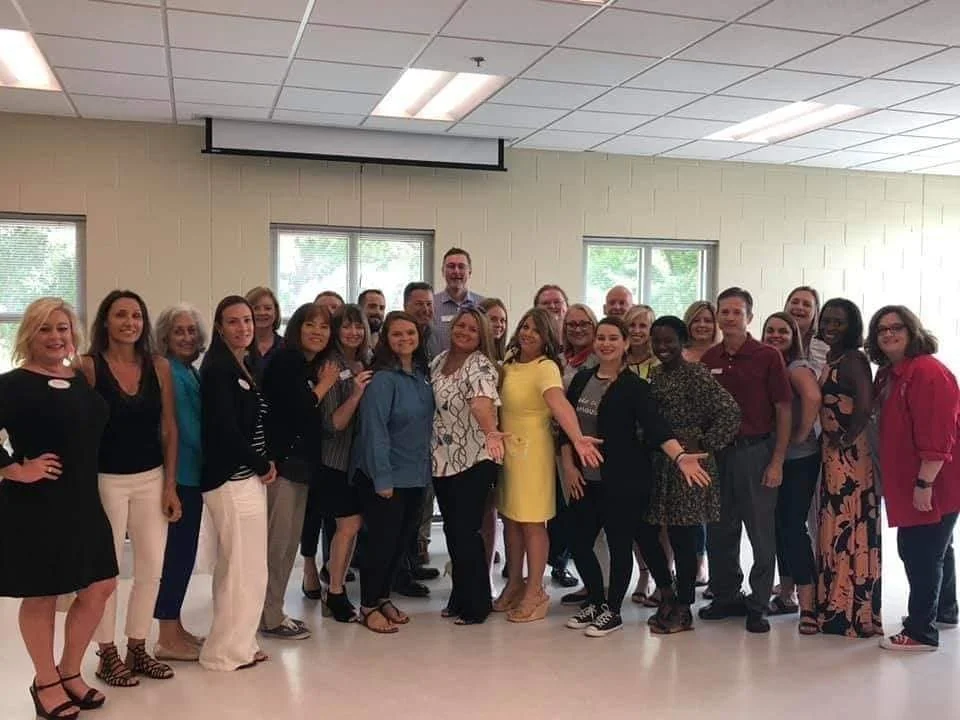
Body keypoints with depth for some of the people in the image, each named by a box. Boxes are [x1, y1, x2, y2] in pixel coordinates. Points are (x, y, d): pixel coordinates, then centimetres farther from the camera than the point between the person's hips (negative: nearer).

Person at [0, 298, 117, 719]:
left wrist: (90, 482, 12)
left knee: (99, 588, 11)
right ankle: (46, 683, 26)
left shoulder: (83, 380, 8)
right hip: (34, 506, -7)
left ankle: (69, 672, 31)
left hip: (83, 501, 7)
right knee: (40, 596, 8)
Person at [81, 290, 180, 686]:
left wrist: (170, 484, 3)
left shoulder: (160, 367, 3)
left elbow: (169, 429, 5)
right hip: (105, 480, -4)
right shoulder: (88, 366, -7)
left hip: (152, 479, 4)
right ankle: (107, 655, 20)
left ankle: (138, 649, 25)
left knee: (151, 568, 8)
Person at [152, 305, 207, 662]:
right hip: (180, 473, -9)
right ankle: (169, 639, 7)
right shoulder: (169, 373, -15)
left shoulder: (190, 372, 13)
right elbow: (183, 427, -18)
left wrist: (204, 466, 8)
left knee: (183, 550, 14)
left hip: (191, 472, 9)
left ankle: (175, 628, 25)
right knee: (177, 551, -3)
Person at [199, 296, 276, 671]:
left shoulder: (249, 365, 12)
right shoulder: (217, 369, -13)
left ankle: (234, 643, 28)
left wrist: (265, 463, 0)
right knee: (246, 567, -1)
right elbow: (225, 429, -19)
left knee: (235, 566, 16)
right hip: (232, 479, -9)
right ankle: (228, 650, 12)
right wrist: (262, 465, -9)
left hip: (247, 476, 9)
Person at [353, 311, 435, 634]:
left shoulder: (421, 375, 6)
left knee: (402, 541, 15)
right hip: (386, 477, -7)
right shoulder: (383, 379, -16)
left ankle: (383, 597, 32)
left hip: (415, 476, 7)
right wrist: (382, 478, -20)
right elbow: (374, 429, -20)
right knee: (382, 542, 2)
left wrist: (427, 465, 8)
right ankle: (368, 606, 19)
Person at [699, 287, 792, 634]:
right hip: (716, 452, 4)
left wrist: (777, 461, -10)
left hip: (755, 451, -4)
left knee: (761, 532, 2)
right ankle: (726, 596, 26)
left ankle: (758, 605, 13)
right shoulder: (708, 359, 5)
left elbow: (783, 411, -5)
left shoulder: (768, 357, -5)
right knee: (719, 530, 11)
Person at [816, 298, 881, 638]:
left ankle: (854, 612, 7)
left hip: (851, 454, -9)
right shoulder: (831, 360, 15)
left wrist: (845, 441, -14)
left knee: (850, 529, -3)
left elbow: (865, 406, -22)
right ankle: (836, 607, 25)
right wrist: (829, 442, 5)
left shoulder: (853, 359, -12)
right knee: (835, 528, 14)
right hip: (833, 455, 9)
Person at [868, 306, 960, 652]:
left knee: (921, 552, -6)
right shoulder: (888, 374, 11)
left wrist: (925, 483, -26)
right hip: (909, 482, 10)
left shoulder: (928, 371, -19)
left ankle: (921, 632, 3)